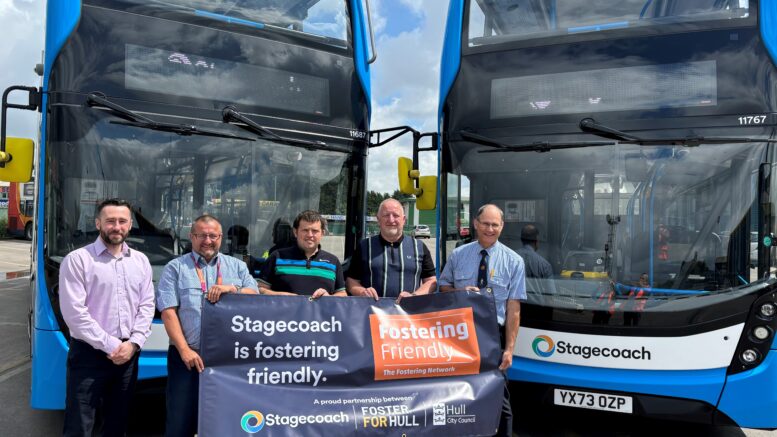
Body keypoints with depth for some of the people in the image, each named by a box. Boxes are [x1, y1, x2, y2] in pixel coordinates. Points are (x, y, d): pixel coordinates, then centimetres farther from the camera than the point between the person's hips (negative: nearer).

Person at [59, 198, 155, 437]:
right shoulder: (77, 260, -7)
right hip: (89, 354, -4)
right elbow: (74, 312, -13)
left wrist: (133, 344, -7)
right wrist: (110, 346, -14)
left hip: (128, 354, 5)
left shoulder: (140, 261, 9)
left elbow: (147, 306, 7)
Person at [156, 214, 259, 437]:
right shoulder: (175, 268, 4)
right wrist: (184, 350, -13)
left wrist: (232, 289, -15)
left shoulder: (237, 266, 13)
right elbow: (168, 312, -5)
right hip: (188, 356, -2)